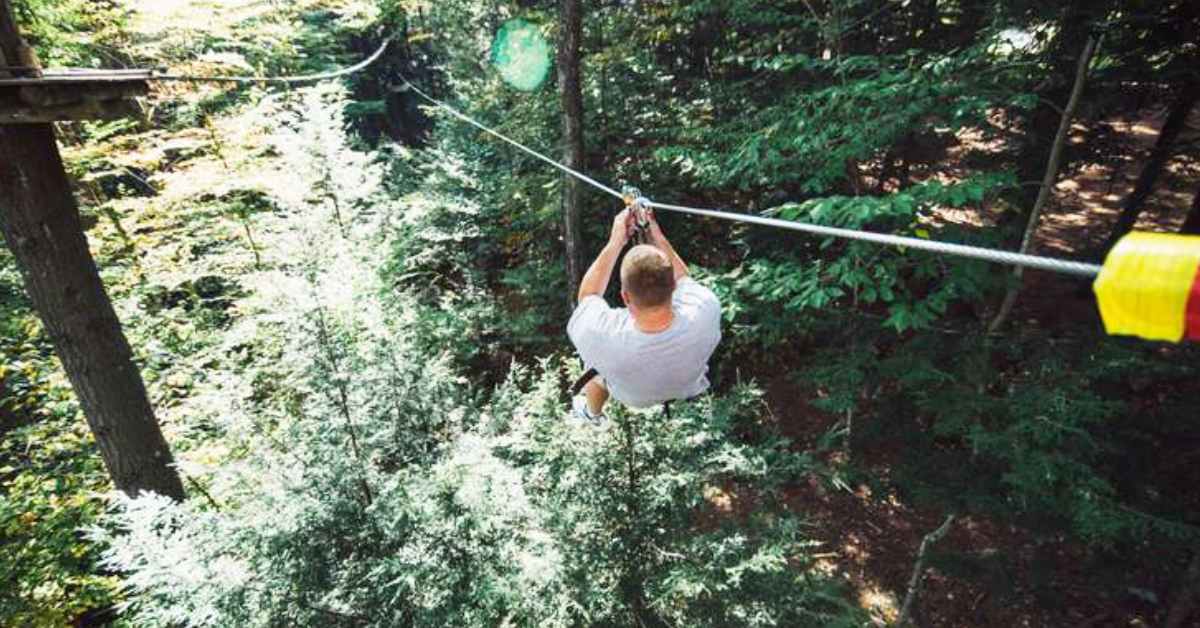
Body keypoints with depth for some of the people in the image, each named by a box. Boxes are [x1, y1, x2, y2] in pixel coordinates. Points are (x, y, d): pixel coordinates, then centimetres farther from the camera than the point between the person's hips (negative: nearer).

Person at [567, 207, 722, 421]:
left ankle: (592, 413, 57)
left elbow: (587, 295, -22)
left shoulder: (605, 339, -47)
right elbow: (682, 278, -16)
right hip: (687, 389, 2)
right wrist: (657, 236, -16)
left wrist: (615, 242, -21)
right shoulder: (706, 310, -42)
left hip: (631, 399, -2)